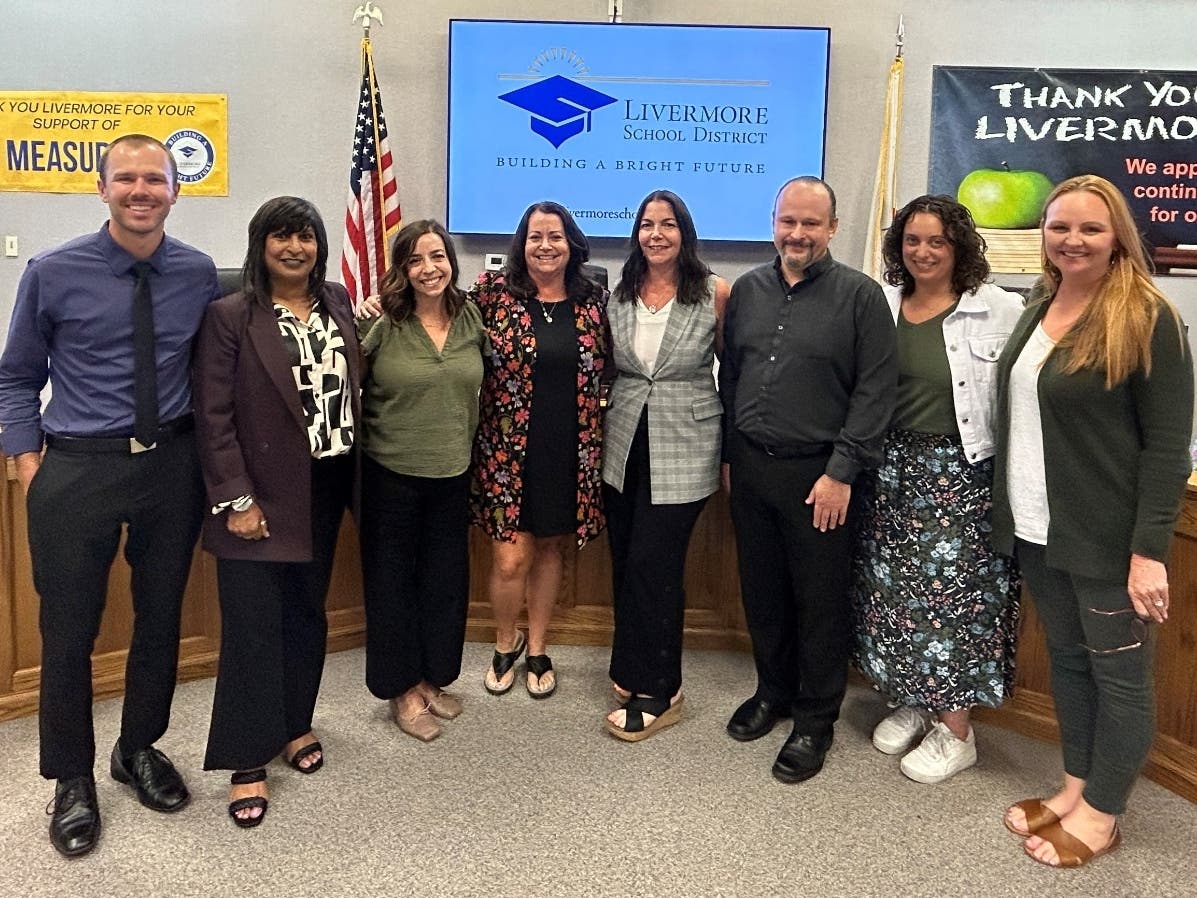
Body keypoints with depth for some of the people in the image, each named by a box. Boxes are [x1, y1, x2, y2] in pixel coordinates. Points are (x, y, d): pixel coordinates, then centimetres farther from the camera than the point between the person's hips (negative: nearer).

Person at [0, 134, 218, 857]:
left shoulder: (199, 274, -1)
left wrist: (210, 452, 4)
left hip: (172, 465, 3)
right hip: (78, 469, -2)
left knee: (162, 619, 16)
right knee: (70, 631, 6)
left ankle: (140, 749, 39)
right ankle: (72, 781, 28)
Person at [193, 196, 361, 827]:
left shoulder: (337, 303, 7)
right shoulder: (229, 318, -9)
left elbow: (353, 386, 10)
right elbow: (214, 416, -11)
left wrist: (357, 480, 4)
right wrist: (236, 500, -15)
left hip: (325, 490, 5)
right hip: (261, 496, -5)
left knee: (307, 613, 16)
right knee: (253, 625, 0)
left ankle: (296, 725, 33)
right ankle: (248, 763, 11)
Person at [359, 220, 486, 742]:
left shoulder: (472, 320, 1)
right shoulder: (382, 324, -12)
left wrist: (465, 445, 10)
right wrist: (357, 322, -21)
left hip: (452, 474, 4)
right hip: (391, 474, -4)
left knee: (446, 579, 14)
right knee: (392, 581, 8)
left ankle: (432, 679, 32)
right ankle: (402, 690, 23)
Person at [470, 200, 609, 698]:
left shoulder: (594, 301, 2)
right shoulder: (493, 293, -5)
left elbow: (608, 371, 11)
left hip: (569, 453, 2)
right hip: (508, 450, -2)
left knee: (550, 549, 14)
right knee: (510, 559, -2)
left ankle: (537, 649, 33)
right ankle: (505, 644, 27)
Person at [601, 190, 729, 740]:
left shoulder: (715, 294, -6)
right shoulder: (617, 295, 5)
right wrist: (599, 432, 11)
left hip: (683, 450, -4)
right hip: (623, 447, 4)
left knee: (651, 565, -4)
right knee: (626, 564, 9)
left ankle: (655, 692, 12)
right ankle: (635, 672, 28)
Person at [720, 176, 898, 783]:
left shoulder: (860, 296, -6)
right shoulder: (747, 290, 9)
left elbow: (875, 391, -9)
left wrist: (841, 471, -13)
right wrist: (729, 454, 12)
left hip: (817, 475, -4)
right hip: (750, 466, 5)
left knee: (819, 601, 5)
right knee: (761, 590, 15)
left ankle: (816, 720, 20)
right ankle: (773, 691, 35)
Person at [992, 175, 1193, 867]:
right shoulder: (1038, 313, 10)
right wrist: (1008, 511, 10)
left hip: (1107, 538, -7)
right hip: (1038, 529, 7)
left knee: (1119, 673, 7)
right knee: (1067, 659, 17)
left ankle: (1102, 814, 22)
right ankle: (1075, 788, 32)